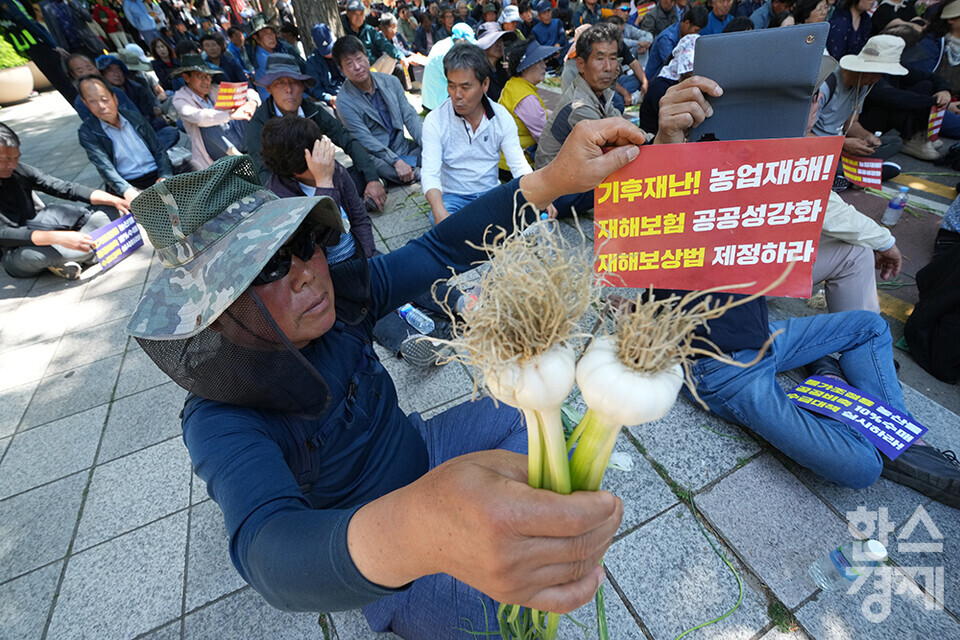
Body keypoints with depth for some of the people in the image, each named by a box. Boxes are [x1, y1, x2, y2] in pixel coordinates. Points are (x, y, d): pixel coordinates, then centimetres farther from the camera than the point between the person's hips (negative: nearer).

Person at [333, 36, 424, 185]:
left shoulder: (390, 82, 6)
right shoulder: (344, 102, -8)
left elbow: (410, 116, 3)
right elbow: (365, 140, -15)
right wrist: (396, 161, -27)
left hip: (403, 147, 5)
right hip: (376, 156, -4)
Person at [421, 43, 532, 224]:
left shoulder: (502, 117, 0)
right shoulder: (435, 120, -7)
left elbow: (519, 166, -4)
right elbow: (430, 174, -15)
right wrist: (440, 213, -36)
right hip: (452, 196, -3)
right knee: (442, 221, -37)